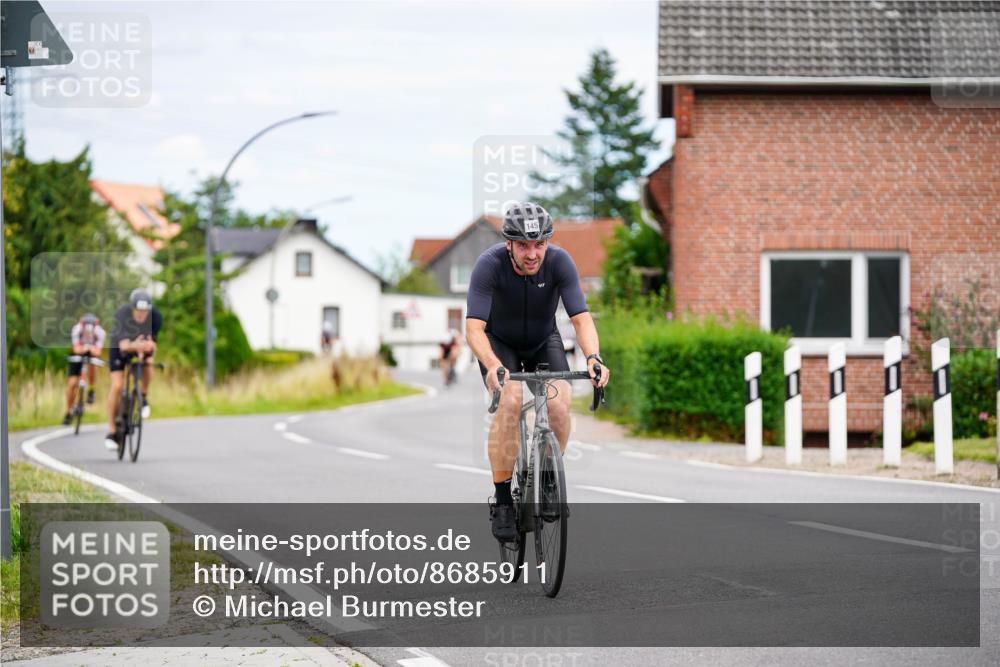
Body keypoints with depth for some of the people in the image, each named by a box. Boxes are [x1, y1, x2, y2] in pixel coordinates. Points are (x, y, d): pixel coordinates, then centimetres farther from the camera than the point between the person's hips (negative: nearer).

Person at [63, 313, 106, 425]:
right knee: (73, 382, -9)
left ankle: (91, 390, -8)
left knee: (92, 363, -34)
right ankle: (68, 412, 8)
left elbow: (98, 352, -37)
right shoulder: (77, 329, -30)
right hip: (78, 355, 0)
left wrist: (92, 348, -59)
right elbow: (76, 349, -38)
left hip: (92, 354, 0)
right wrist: (83, 348, -59)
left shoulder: (100, 332, -30)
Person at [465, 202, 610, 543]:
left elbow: (582, 318, -30)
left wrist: (593, 357, -50)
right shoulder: (489, 265, -31)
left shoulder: (559, 261, -26)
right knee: (509, 401, -28)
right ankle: (502, 500, -17)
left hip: (543, 341, 2)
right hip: (499, 342, -2)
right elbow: (474, 328, -37)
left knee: (560, 403, -23)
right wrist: (493, 366, -55)